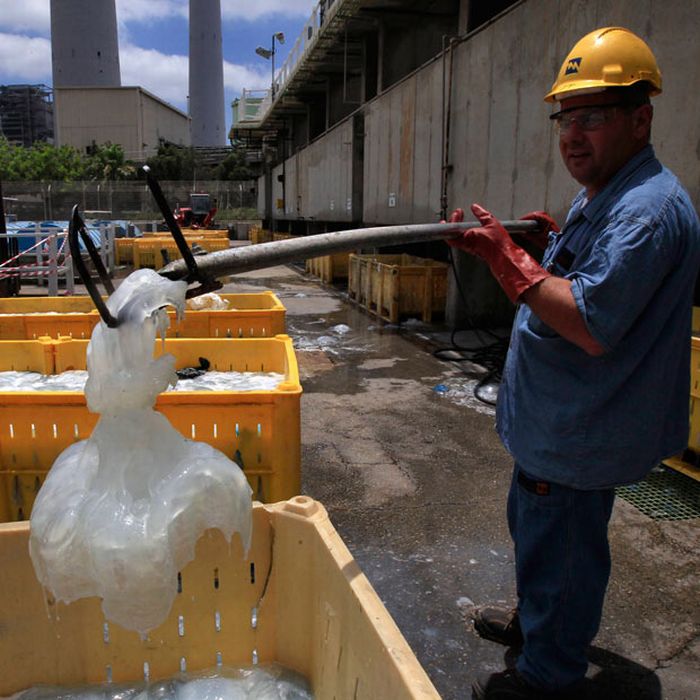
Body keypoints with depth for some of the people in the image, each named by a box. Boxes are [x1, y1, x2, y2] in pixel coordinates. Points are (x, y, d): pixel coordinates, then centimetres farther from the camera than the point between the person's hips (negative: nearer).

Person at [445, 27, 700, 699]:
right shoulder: (601, 196, 11)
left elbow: (594, 326, -32)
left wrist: (508, 259, -29)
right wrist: (561, 242, 7)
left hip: (579, 433, -11)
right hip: (558, 419, 11)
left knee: (559, 548, 8)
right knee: (534, 527, 27)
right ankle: (535, 619, 50)